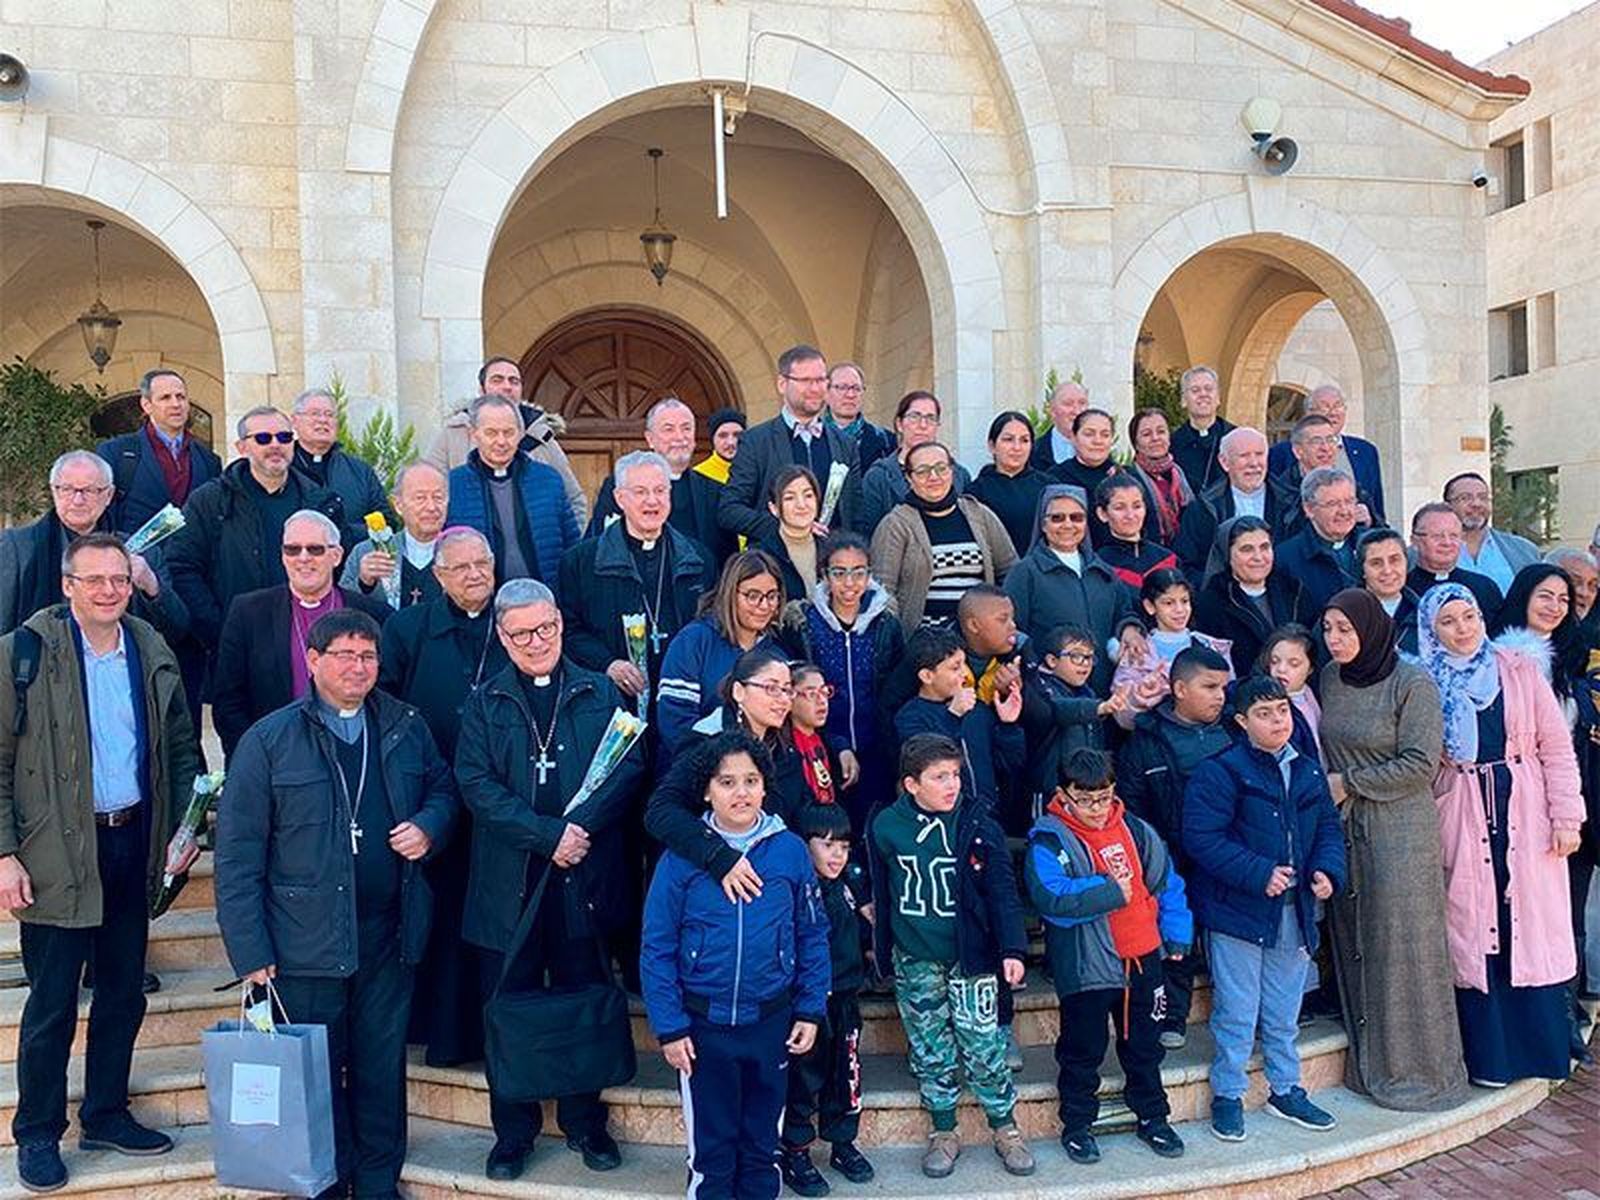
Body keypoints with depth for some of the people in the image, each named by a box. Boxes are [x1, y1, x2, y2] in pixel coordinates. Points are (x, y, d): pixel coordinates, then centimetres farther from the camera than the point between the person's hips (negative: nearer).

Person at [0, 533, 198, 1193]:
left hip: (133, 842, 5)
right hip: (57, 851, -5)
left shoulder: (152, 651, 6)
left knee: (124, 992, 14)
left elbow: (181, 748, 14)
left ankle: (105, 1115, 31)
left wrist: (181, 824, 4)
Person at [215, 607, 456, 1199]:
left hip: (388, 937, 3)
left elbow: (442, 788, 19)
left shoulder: (405, 727, 4)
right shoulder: (268, 740, -7)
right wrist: (250, 951, -11)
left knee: (382, 1070, 14)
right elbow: (237, 855, -7)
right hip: (306, 945, -3)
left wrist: (429, 825, -5)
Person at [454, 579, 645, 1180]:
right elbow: (475, 783, -7)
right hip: (508, 882, 0)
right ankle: (513, 1134, 25)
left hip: (584, 879, 0)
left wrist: (582, 824, -18)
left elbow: (629, 765, -3)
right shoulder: (484, 703, 4)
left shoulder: (600, 693, 6)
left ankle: (584, 1123, 28)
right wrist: (547, 834, -16)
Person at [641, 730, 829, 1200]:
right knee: (711, 1142, 14)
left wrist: (811, 1010, -1)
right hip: (703, 1023, -1)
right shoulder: (682, 856, -10)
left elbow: (813, 936, 1)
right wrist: (668, 1027, -8)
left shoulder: (790, 850, -6)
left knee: (762, 1136, 18)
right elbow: (657, 948, -7)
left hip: (772, 1020, 1)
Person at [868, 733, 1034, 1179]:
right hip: (915, 962, 2)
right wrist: (881, 947, 14)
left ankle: (1005, 1127, 21)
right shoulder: (886, 827, -5)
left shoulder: (978, 826, -8)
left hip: (969, 957, -2)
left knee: (983, 1047, 1)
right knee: (930, 1050, 11)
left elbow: (1002, 889, -6)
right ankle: (943, 1132, 26)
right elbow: (881, 892, 8)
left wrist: (1012, 949, -14)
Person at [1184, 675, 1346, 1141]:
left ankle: (1285, 1089, 34)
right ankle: (1227, 1095, 17)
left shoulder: (1308, 772, 8)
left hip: (1294, 915, 6)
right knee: (1237, 1013, 2)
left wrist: (1328, 870, -6)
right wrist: (1259, 873, -22)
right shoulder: (1220, 771, -13)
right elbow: (1202, 837, -19)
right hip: (1237, 912, -6)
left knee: (1284, 1013, 19)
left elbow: (1328, 827, 14)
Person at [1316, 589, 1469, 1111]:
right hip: (1344, 828, 6)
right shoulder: (1330, 677, 8)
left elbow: (1420, 764, -13)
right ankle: (1369, 1061, 20)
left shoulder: (1413, 684, -10)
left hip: (1400, 831, -6)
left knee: (1401, 946, -1)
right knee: (1354, 944, 8)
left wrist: (1349, 783, -10)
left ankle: (1415, 1067, 13)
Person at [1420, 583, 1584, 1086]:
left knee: (1533, 929, 4)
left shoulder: (1521, 670, 4)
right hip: (1463, 825, 0)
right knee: (1473, 932, 3)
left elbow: (1556, 747, 1)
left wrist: (1566, 816, -5)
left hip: (1526, 820, 0)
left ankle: (1540, 1048, 19)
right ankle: (1486, 1055, 12)